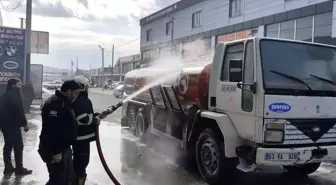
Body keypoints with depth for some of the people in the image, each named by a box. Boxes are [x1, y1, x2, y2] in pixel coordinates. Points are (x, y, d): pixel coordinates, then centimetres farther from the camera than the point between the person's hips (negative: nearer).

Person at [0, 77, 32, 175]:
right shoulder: (14, 96, -17)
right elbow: (19, 111, -21)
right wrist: (25, 124, -13)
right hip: (12, 125, -10)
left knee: (8, 145, 15)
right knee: (18, 146, -3)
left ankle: (8, 167, 21)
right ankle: (19, 168, 2)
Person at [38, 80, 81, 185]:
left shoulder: (65, 102, 12)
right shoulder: (54, 104, -23)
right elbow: (52, 130, -28)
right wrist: (56, 152, -27)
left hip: (64, 148, 11)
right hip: (54, 150, -11)